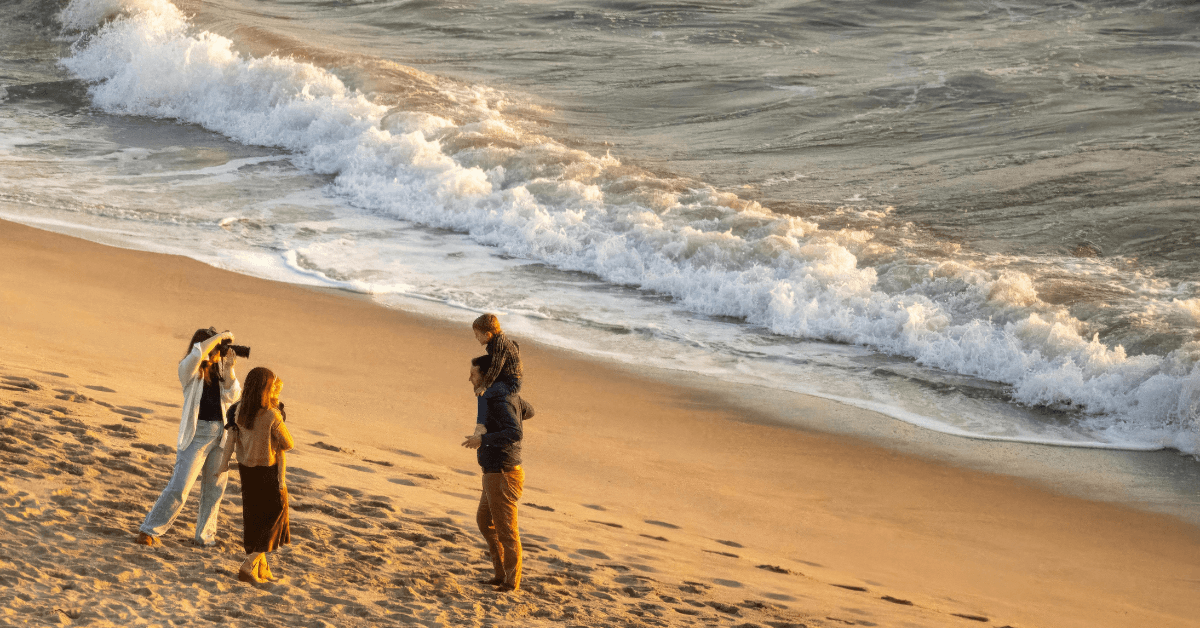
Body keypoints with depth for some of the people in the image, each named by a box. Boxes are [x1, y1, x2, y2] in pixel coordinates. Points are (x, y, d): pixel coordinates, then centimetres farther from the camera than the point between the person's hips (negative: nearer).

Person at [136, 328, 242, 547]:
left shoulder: (219, 369, 9)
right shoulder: (189, 370, -6)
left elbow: (231, 397, -1)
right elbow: (197, 353, -28)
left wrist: (229, 369, -10)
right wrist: (221, 336, -18)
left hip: (220, 435, 6)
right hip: (196, 434, -6)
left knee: (215, 488, 11)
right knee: (179, 487, -11)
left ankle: (205, 536, 25)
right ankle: (148, 531, -4)